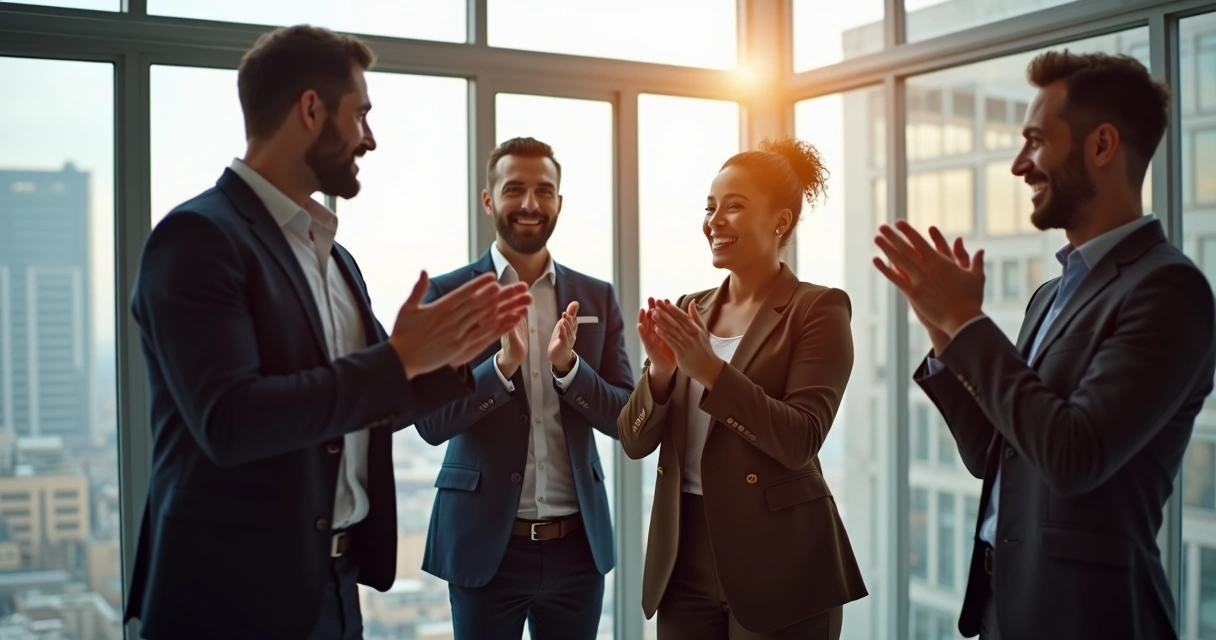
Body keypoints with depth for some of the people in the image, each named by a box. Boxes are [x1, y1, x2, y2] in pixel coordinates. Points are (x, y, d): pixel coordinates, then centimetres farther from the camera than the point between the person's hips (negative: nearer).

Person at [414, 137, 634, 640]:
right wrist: (503, 363, -24)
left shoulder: (597, 298, 5)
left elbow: (625, 420, 2)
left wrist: (567, 365, -16)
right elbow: (431, 423, -8)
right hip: (484, 542, -2)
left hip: (578, 543, 3)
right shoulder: (447, 293, -3)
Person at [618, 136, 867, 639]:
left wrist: (709, 369, -23)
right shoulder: (688, 313, 7)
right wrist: (660, 372, -14)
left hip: (776, 564, -5)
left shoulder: (818, 309, -8)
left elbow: (801, 441, -17)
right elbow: (634, 442, 4)